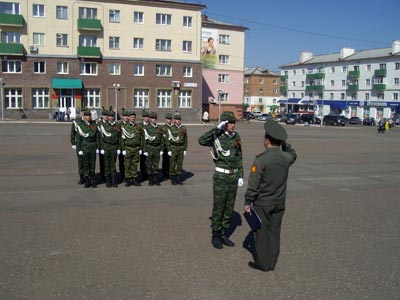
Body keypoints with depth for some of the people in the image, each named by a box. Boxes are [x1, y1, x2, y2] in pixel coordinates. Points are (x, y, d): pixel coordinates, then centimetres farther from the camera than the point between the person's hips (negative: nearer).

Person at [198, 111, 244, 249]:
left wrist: (240, 176, 5)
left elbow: (239, 158, 11)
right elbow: (202, 140, -32)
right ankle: (215, 236, 16)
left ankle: (224, 235, 25)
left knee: (229, 207, 12)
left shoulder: (236, 137, 6)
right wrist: (218, 128, -27)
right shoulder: (217, 137, -11)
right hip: (221, 176, -5)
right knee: (218, 207, 2)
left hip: (233, 176, 5)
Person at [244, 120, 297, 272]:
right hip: (279, 203, 5)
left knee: (262, 232, 7)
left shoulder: (261, 159, -20)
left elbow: (253, 184, -17)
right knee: (274, 232, 14)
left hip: (262, 203, -5)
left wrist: (248, 202, -7)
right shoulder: (286, 158, -5)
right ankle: (272, 262, 25)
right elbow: (293, 155, 23)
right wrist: (284, 143, 10)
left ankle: (263, 263, 19)